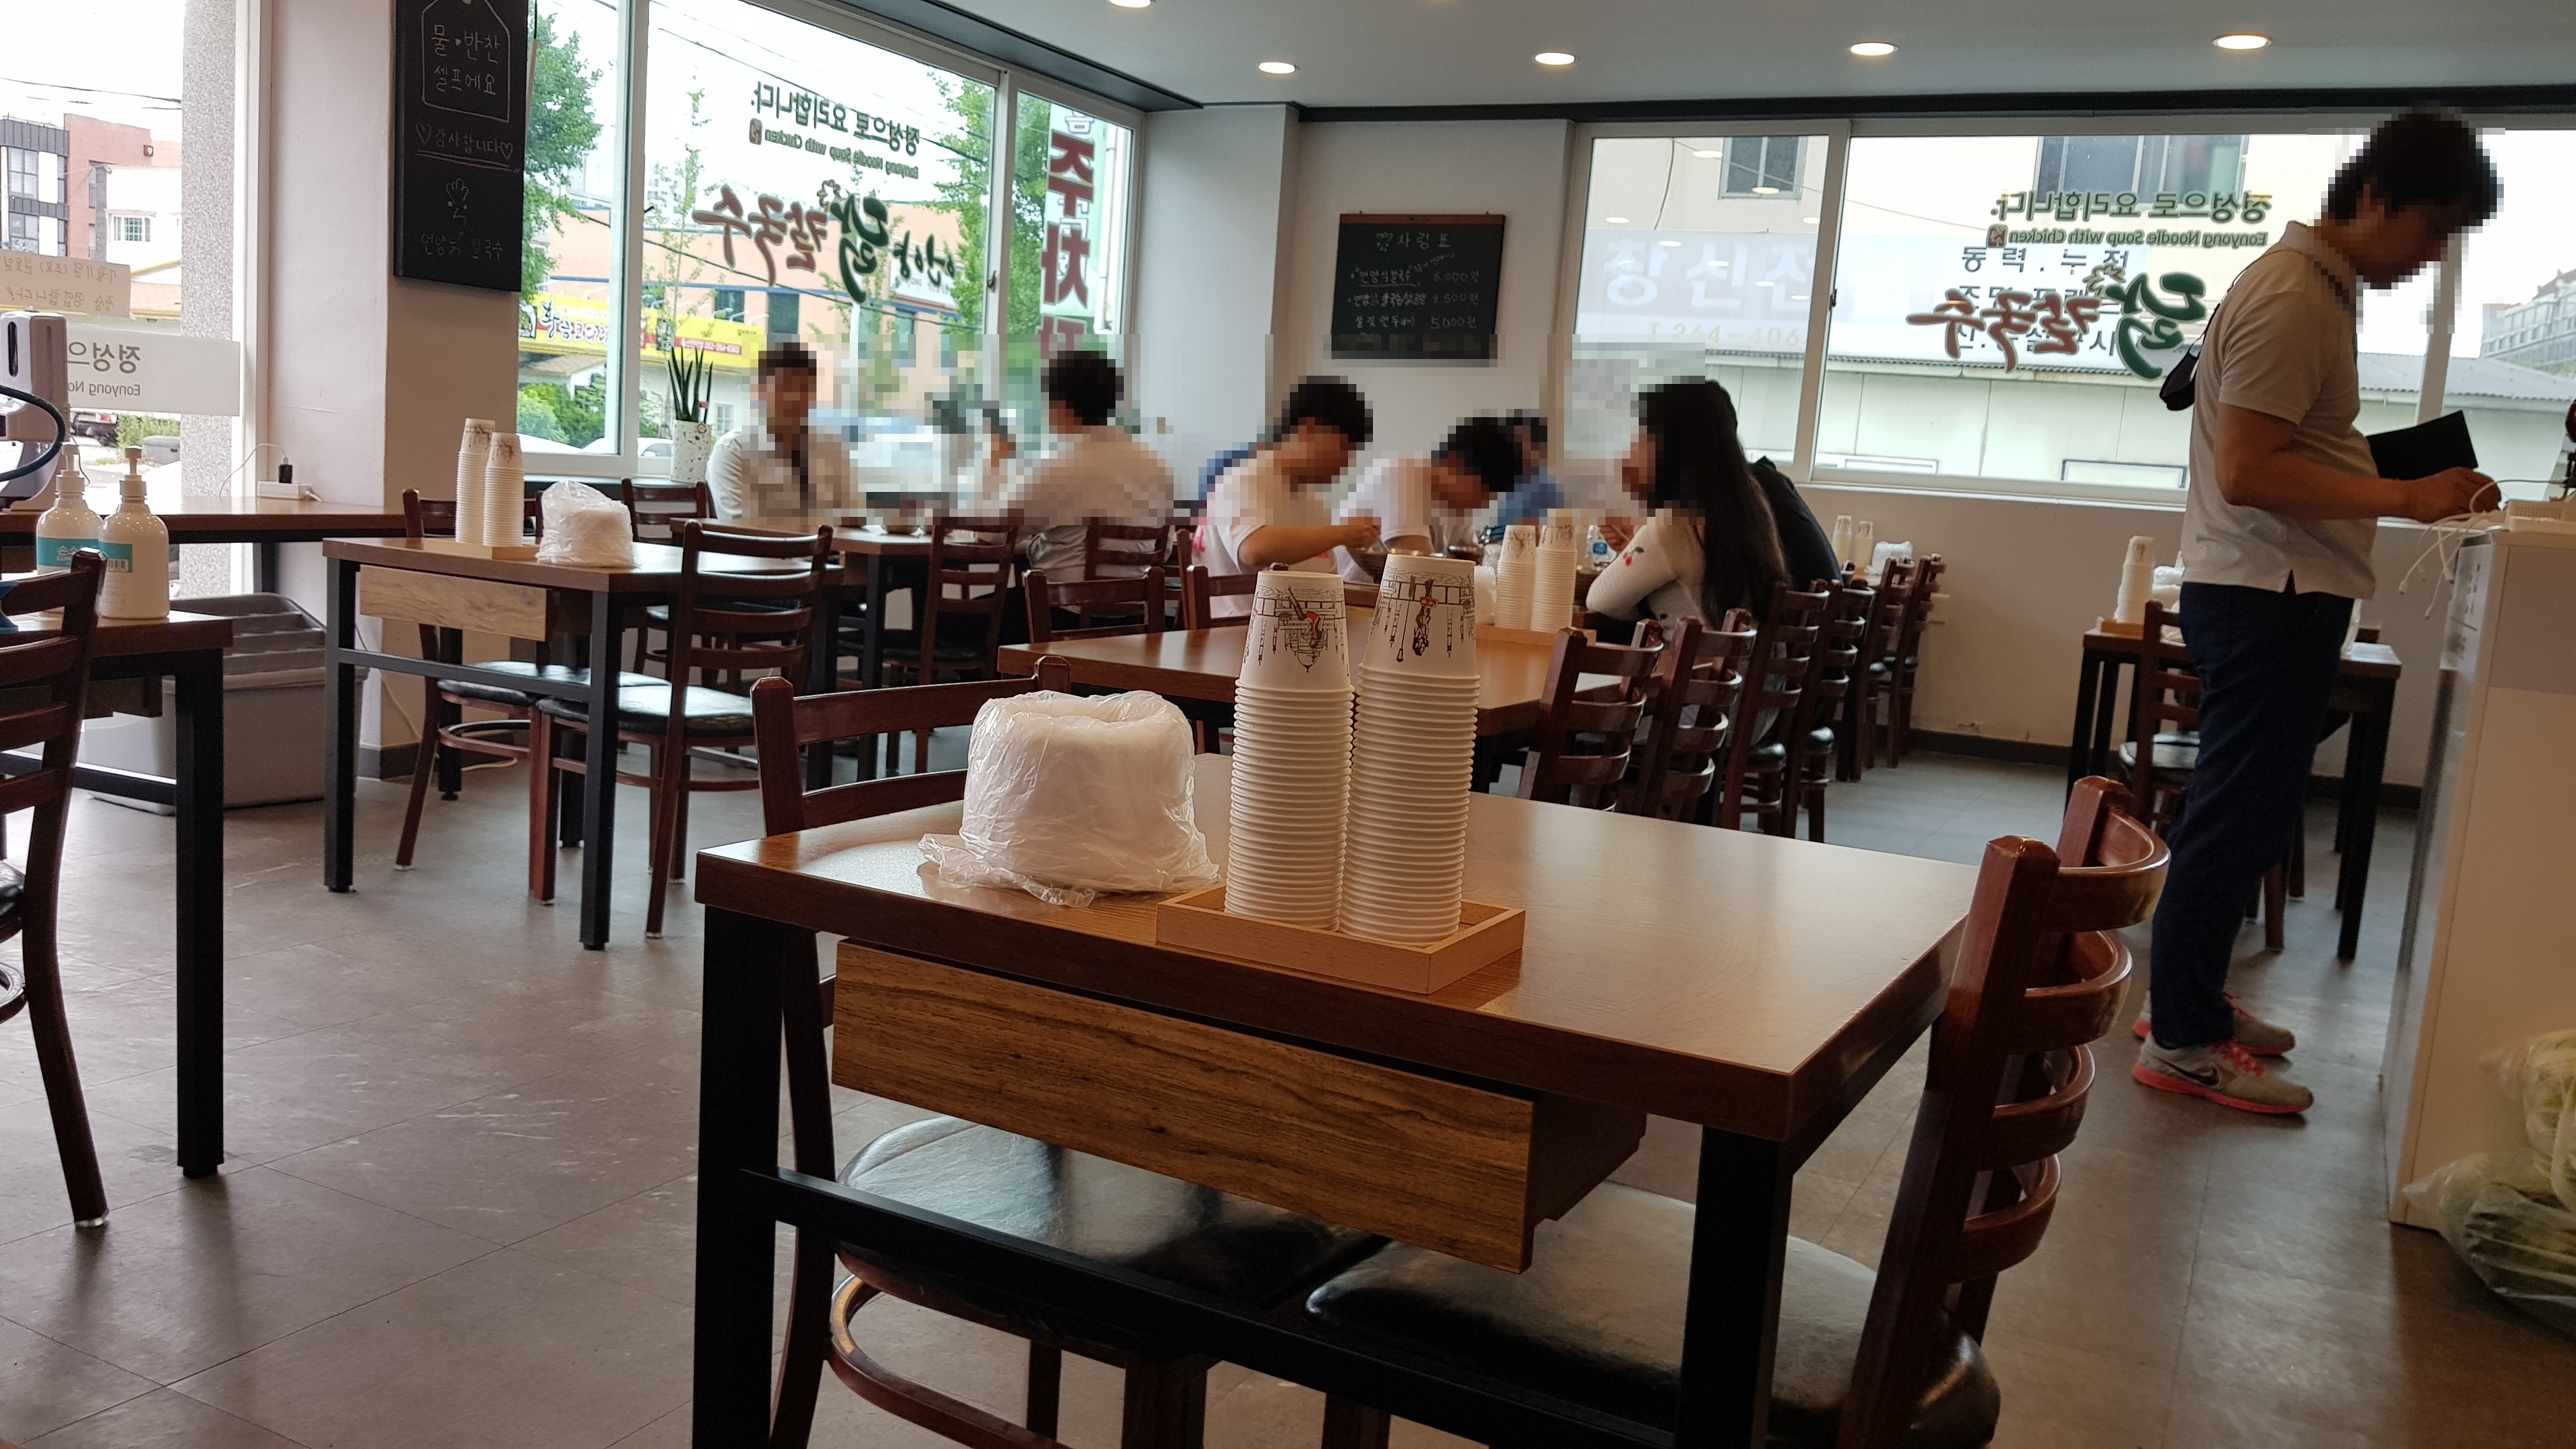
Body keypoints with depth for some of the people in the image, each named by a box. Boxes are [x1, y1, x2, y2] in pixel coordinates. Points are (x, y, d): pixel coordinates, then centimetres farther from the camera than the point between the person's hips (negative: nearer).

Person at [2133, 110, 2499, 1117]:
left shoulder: (2320, 287, 16)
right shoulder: (2291, 299, -16)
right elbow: (2248, 472, -23)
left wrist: (2408, 471, 13)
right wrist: (2405, 497, -22)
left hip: (2277, 592, 11)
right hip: (2268, 593, -11)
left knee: (2244, 812, 16)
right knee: (2240, 817, -5)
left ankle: (2192, 1000, 27)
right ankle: (2182, 1043, 3)